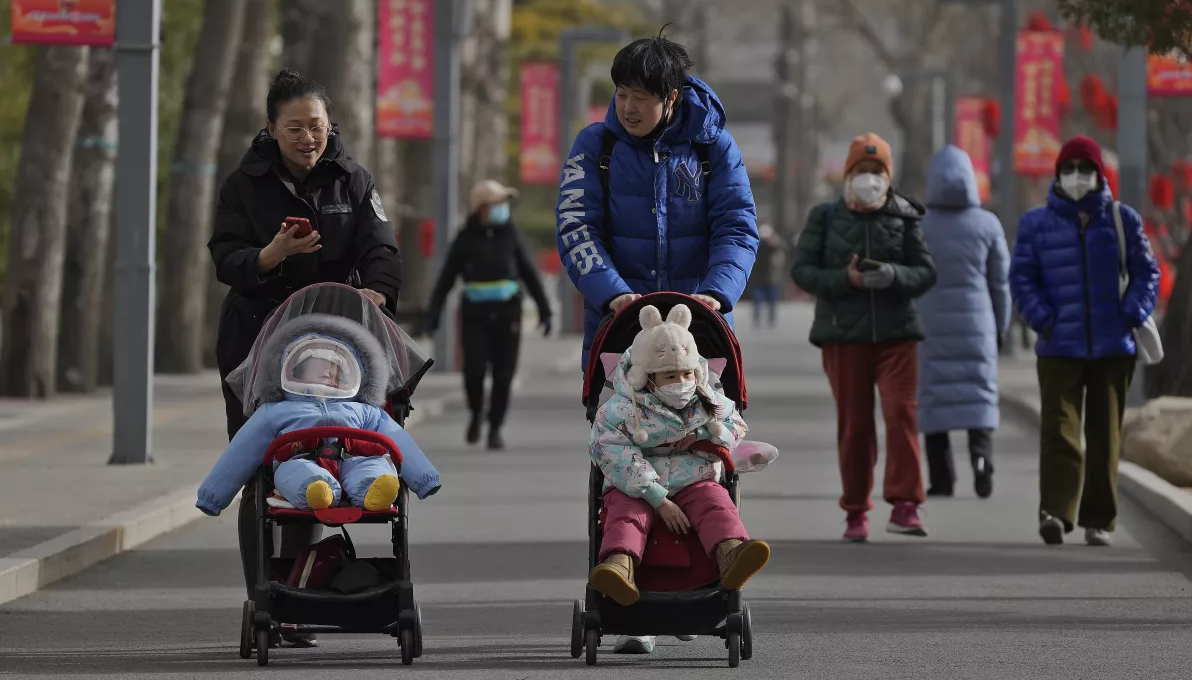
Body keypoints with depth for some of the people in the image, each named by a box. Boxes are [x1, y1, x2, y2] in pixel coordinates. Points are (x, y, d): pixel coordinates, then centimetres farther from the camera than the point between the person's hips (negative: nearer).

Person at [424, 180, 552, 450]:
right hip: (475, 314, -1)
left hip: (507, 313, 1)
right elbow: (446, 278, 1)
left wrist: (544, 310, 1)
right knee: (474, 370, -12)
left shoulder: (510, 234, 2)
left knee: (503, 374, -3)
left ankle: (495, 428, 11)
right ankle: (477, 412, 17)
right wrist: (432, 314, -6)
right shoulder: (465, 239, 0)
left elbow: (530, 274, 5)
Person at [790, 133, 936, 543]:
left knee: (901, 413, -14)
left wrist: (894, 275, -19)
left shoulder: (904, 218, 4)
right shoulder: (825, 218, 4)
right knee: (853, 425, 4)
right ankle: (856, 513, 14)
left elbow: (926, 272, 2)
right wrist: (845, 279, -16)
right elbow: (802, 270, 0)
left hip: (896, 332, 0)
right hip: (843, 335, 0)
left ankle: (904, 505, -14)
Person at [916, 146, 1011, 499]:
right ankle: (981, 456, -20)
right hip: (976, 322, 0)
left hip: (930, 324, 0)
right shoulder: (987, 224, -1)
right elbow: (1000, 283, 4)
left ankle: (941, 477, 4)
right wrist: (1001, 327, 15)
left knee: (934, 395, 6)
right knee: (979, 392, 4)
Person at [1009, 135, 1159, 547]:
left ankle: (1098, 520, 12)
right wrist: (1042, 319, -9)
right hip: (1059, 349, -1)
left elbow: (1146, 272, 8)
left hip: (1113, 348, 1)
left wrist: (1133, 314, -5)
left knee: (1106, 435, 6)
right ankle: (1055, 513, -23)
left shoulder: (1122, 219, 4)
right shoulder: (1036, 223, 3)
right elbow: (1021, 277, 4)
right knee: (1059, 431, -14)